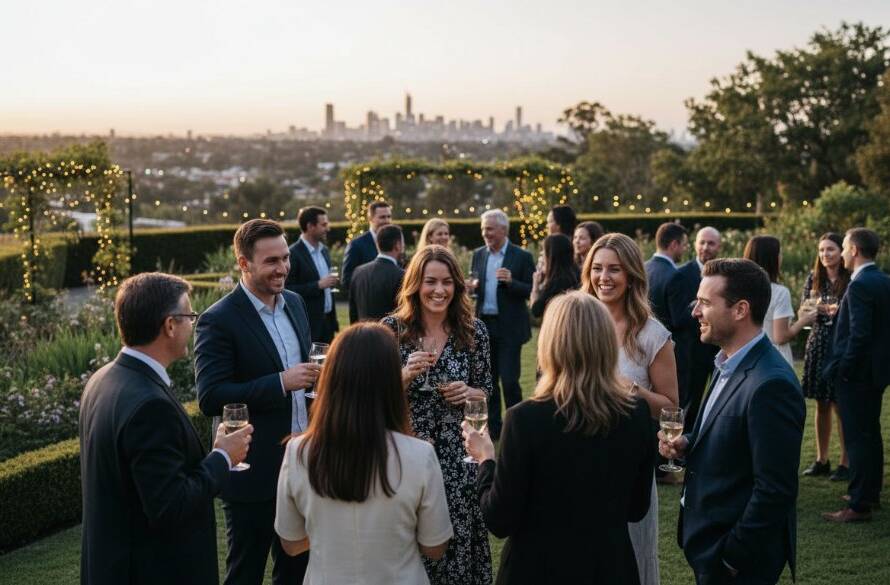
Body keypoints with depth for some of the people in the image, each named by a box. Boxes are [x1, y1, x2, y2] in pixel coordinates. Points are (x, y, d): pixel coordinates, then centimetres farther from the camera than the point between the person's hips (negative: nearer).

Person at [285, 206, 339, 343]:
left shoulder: (324, 250, 13)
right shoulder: (293, 254, -12)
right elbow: (287, 290, -17)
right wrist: (318, 285, -19)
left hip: (327, 320, 7)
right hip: (308, 323, -7)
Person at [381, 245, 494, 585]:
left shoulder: (474, 331, -1)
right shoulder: (391, 328, -5)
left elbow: (485, 391, 9)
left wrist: (468, 393, -12)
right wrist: (406, 375, -20)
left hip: (457, 454, 1)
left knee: (457, 536, 5)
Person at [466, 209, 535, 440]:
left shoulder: (522, 257, -5)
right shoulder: (478, 254, 10)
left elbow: (531, 292, -7)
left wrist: (510, 282, -23)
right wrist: (470, 288, -6)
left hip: (509, 328, -5)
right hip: (483, 324, 5)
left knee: (509, 379, -6)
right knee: (488, 379, 10)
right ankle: (493, 428, 20)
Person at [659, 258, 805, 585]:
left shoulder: (771, 385, -24)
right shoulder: (729, 365, 5)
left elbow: (775, 491, -24)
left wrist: (732, 558, -19)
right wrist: (687, 445, -1)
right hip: (708, 543, 8)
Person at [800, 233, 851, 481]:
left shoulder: (852, 281, -5)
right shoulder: (814, 278, 9)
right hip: (817, 345, 5)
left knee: (841, 406, -3)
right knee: (821, 405, 10)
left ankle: (846, 463, 5)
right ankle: (821, 460, 18)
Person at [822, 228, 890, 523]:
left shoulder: (860, 286, -19)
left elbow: (859, 334, -24)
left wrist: (843, 369, -16)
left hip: (857, 374, -10)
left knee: (857, 438, -5)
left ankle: (859, 505, -2)